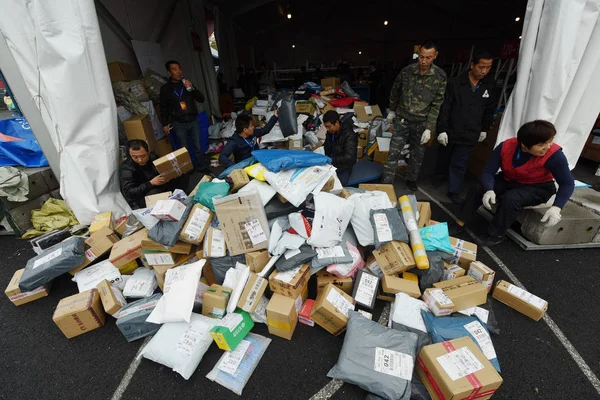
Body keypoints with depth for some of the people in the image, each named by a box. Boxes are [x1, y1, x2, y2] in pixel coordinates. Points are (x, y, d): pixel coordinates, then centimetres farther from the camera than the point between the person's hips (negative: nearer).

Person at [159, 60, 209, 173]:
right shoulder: (165, 88, -2)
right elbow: (163, 108, 4)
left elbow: (201, 99, 0)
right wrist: (165, 124, 2)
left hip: (193, 121, 2)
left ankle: (201, 167, 25)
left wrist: (192, 89, -16)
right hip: (179, 124, -2)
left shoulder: (187, 84, 4)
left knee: (198, 147, 9)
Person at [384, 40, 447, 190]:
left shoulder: (440, 76, -8)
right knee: (393, 153, -3)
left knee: (417, 155, 11)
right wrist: (392, 110, 17)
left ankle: (412, 180, 31)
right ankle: (386, 183, 6)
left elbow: (437, 105, -7)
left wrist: (429, 128, -12)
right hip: (402, 120, 0)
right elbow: (395, 91, 11)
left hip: (421, 123, 0)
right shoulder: (406, 71, -7)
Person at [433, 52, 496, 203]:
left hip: (470, 134, 2)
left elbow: (489, 109, 12)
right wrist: (442, 129, -13)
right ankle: (439, 177, 41)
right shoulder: (455, 83, -9)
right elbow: (444, 108, -10)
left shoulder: (490, 85, 2)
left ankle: (454, 191, 12)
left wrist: (484, 129, 14)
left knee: (459, 164, 2)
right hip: (450, 131, -1)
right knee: (444, 157, 16)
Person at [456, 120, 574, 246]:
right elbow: (488, 172, -20)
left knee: (510, 199, -33)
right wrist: (489, 190, -41)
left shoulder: (554, 155, -27)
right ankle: (459, 224, -9)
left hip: (538, 188, -3)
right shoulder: (506, 146, -21)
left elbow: (567, 184, -18)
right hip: (508, 181, 3)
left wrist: (556, 208, -34)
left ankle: (496, 235, -14)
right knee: (477, 189, -18)